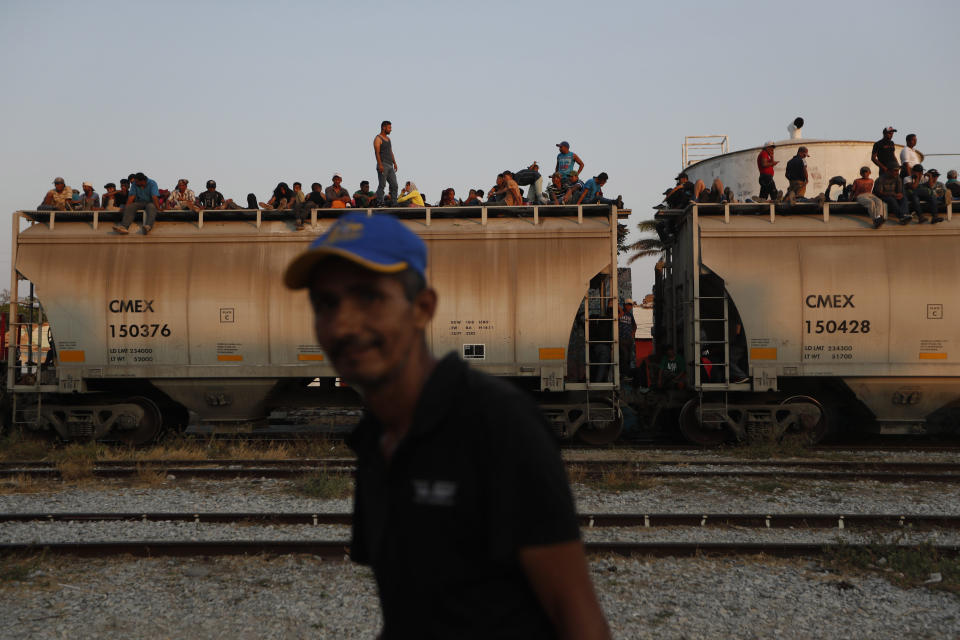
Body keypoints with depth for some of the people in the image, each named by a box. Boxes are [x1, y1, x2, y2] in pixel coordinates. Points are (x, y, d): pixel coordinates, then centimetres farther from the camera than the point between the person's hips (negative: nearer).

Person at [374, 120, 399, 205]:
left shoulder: (388, 138, 20)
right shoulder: (378, 139, -5)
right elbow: (377, 153, -14)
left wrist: (394, 163, 14)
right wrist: (380, 165, -22)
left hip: (390, 166, 8)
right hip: (383, 165, -8)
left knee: (394, 185, 3)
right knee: (382, 185, -9)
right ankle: (379, 203, -7)